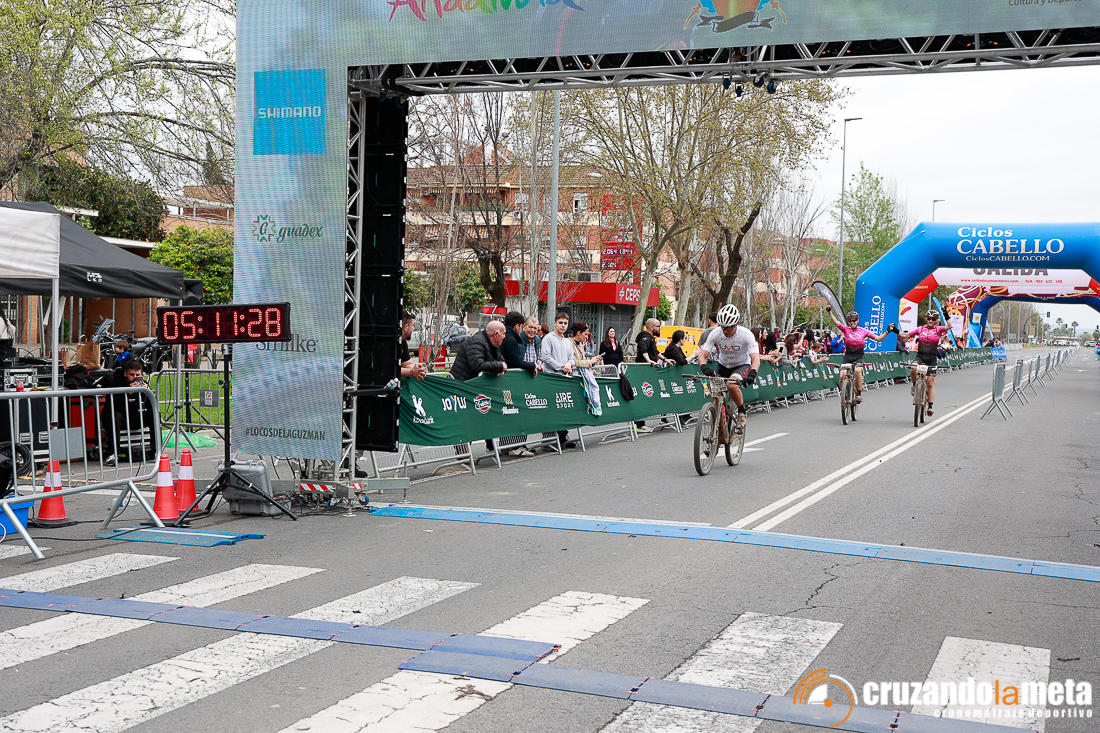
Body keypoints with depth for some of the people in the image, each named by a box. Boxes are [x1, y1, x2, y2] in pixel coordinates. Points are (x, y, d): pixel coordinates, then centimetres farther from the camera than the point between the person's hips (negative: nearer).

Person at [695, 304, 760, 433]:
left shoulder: (746, 334, -28)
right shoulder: (715, 333, -22)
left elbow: (756, 359, -35)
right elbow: (702, 354, -25)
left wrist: (752, 373, -56)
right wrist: (705, 368, -47)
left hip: (742, 365, -3)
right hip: (723, 365, 3)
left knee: (732, 386, -32)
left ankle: (742, 412, -7)